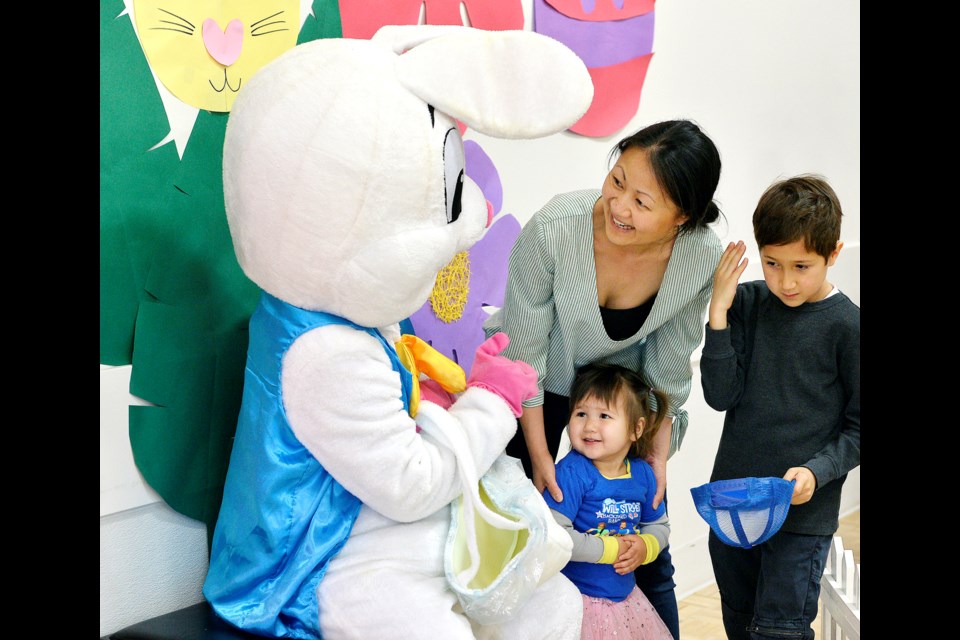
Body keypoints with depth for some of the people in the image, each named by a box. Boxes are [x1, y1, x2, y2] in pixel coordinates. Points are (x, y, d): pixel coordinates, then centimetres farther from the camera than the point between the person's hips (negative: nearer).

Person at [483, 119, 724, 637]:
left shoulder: (703, 257, -26)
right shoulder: (554, 228, -33)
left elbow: (669, 361, -8)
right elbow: (523, 348, -19)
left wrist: (660, 450, -5)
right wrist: (538, 453, -13)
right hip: (539, 390, -1)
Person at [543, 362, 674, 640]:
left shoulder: (642, 473, 0)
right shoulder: (571, 472, -20)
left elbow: (659, 525, 15)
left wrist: (645, 547, -7)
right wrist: (610, 549, -19)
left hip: (625, 594, 6)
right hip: (577, 599, -6)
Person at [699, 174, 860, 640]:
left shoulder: (847, 327, -11)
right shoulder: (747, 303, -2)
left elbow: (857, 427, -5)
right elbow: (720, 396, -7)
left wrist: (816, 472, -20)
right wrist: (718, 315, -16)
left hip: (803, 514, -4)